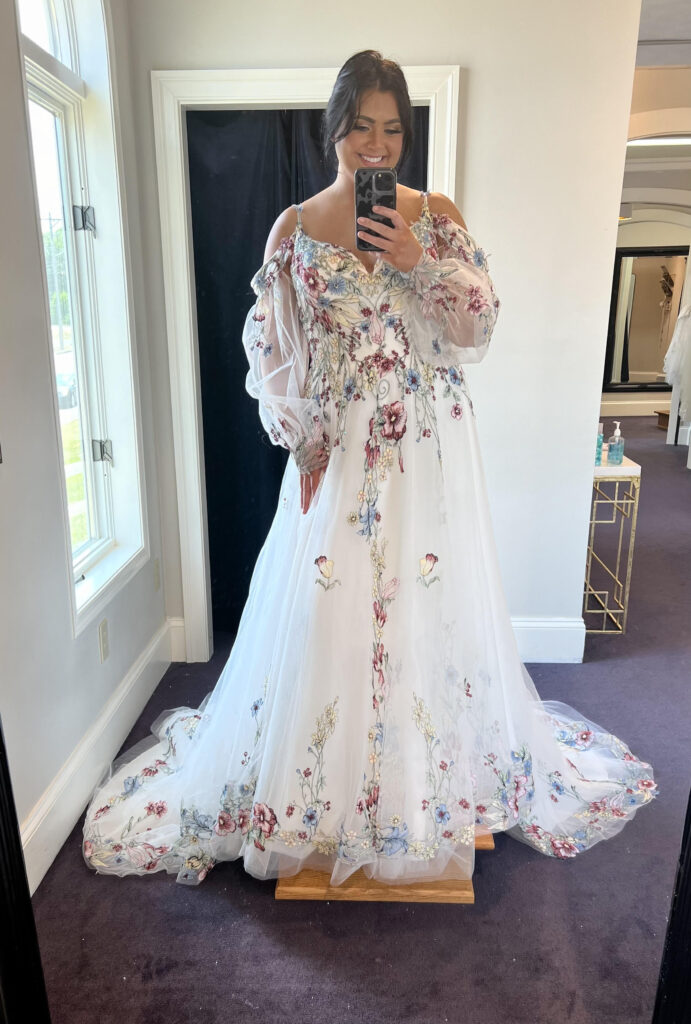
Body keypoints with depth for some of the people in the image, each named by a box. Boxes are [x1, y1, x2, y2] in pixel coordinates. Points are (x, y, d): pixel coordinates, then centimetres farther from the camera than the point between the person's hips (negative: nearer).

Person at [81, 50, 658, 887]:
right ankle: (320, 785, 27)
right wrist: (302, 440, -5)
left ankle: (432, 773, 32)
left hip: (429, 446, 1)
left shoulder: (437, 215, 5)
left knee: (431, 598, 8)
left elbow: (478, 328, 2)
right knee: (326, 606, 4)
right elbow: (272, 348, 3)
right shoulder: (295, 229, 3)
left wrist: (420, 262, -13)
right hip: (338, 448, 0)